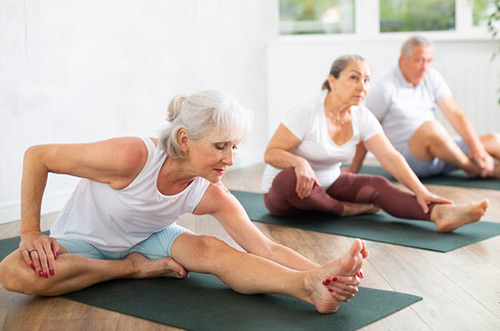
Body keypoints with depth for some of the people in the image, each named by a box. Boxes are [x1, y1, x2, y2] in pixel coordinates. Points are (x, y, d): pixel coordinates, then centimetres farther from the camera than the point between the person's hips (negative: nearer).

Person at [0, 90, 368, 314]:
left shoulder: (211, 195, -20)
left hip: (148, 238, 2)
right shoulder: (132, 156, -36)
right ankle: (135, 268, -21)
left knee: (211, 249, -29)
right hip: (82, 241, -2)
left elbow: (265, 248, -23)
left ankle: (312, 284, -48)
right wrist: (30, 234, -25)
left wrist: (323, 271, -41)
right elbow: (37, 156, -25)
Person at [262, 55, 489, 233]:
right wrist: (299, 162, -41)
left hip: (328, 183, 5)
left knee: (377, 185, -21)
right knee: (292, 179, -41)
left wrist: (421, 191, -22)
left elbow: (390, 157, -10)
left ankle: (440, 213, -42)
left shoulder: (362, 117, -4)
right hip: (281, 196, -4)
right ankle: (345, 210, -17)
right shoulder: (307, 111, -21)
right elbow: (270, 154, -21)